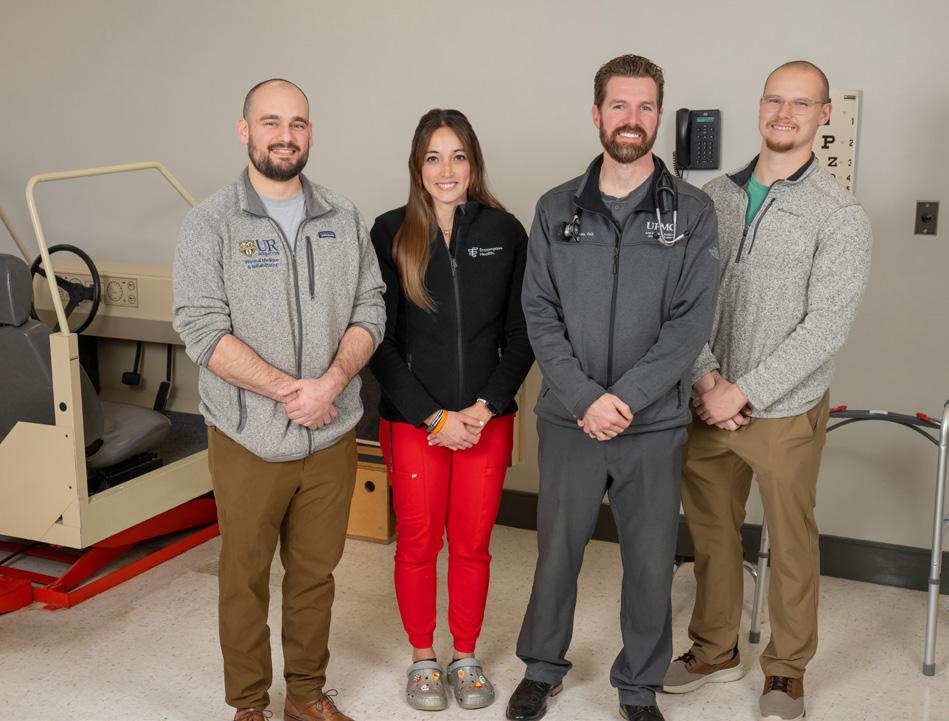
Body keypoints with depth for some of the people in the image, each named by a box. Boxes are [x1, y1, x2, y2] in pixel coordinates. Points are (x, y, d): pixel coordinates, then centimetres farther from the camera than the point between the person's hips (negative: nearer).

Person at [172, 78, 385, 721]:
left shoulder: (344, 219, 6)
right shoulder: (211, 225, -4)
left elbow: (370, 310, 3)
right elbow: (202, 329, -13)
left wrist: (333, 381, -15)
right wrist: (287, 389, -19)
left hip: (331, 435, 3)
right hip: (249, 440, -3)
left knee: (316, 572, 15)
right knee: (246, 575, 10)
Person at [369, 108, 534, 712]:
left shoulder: (504, 232, 1)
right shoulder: (391, 233, -3)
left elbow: (521, 334, 3)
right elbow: (379, 339, -5)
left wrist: (486, 407, -8)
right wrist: (435, 417, -10)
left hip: (488, 420, 1)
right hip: (413, 421, -1)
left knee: (473, 546, 11)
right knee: (418, 545, 9)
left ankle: (466, 657, 31)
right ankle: (423, 659, 30)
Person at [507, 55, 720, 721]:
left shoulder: (692, 212, -2)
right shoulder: (557, 210, 2)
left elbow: (692, 321, -8)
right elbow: (540, 313, -2)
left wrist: (623, 398, -16)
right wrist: (586, 399, -13)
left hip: (655, 422, -1)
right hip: (568, 418, 1)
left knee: (651, 560, 9)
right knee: (557, 548, 13)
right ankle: (542, 667, 35)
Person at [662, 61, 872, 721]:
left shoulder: (841, 216, -9)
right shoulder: (715, 197, 4)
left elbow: (825, 329, -15)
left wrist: (743, 393, -17)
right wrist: (706, 375, -9)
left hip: (786, 411, -4)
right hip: (710, 404, 4)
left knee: (791, 543, 9)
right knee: (711, 530, 15)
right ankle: (715, 650, 34)